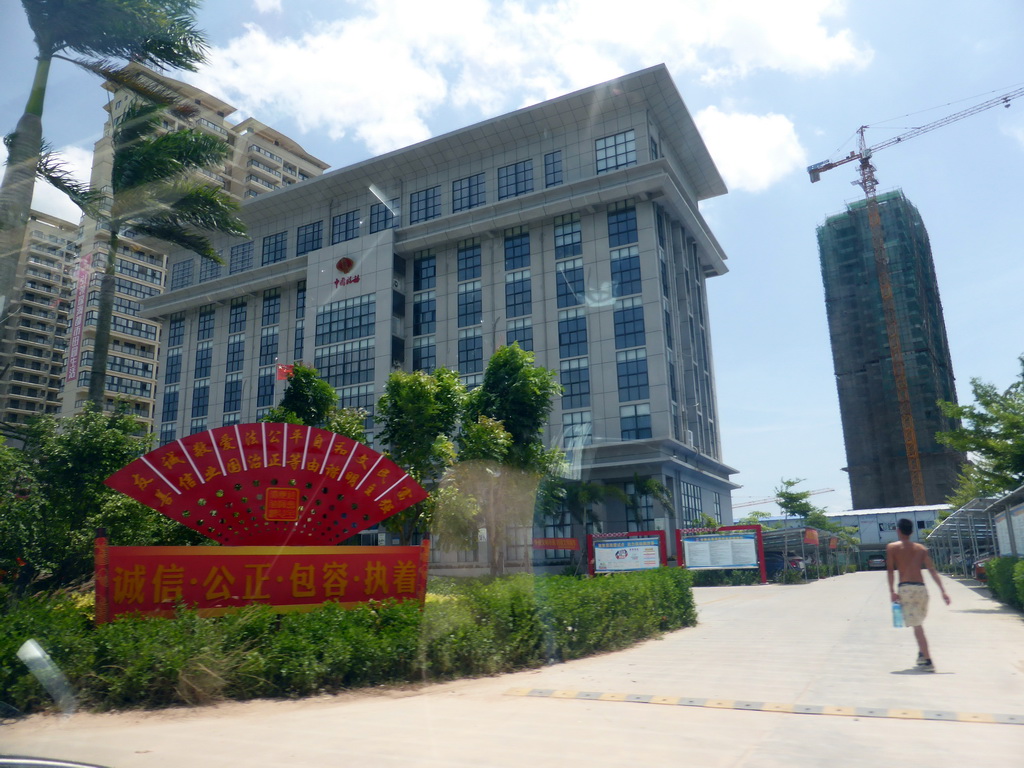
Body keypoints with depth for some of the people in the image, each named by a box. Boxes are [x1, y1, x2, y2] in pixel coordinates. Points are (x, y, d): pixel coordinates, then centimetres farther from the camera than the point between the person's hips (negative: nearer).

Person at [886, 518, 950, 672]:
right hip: (921, 588, 5)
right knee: (918, 623, 25)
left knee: (917, 625, -6)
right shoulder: (921, 548, 15)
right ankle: (922, 654, 28)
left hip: (905, 588, -4)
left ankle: (928, 660, -12)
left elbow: (890, 570, -4)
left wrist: (892, 591, -7)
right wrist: (943, 591, 2)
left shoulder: (892, 547, 5)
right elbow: (933, 571, 6)